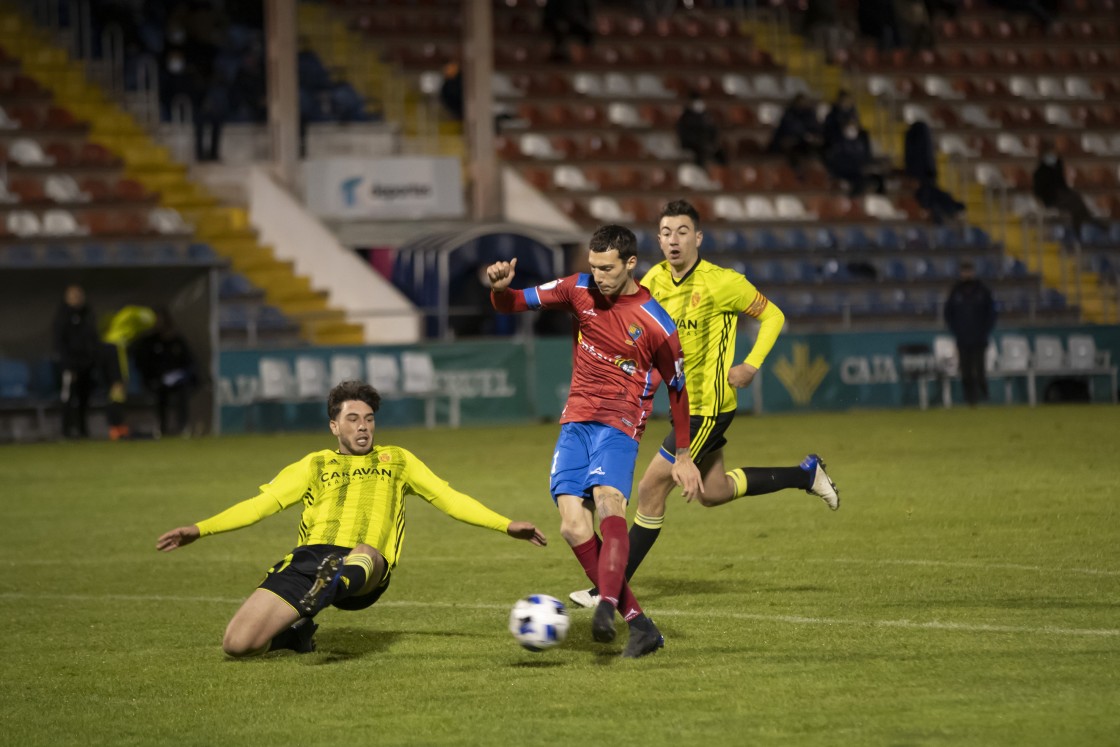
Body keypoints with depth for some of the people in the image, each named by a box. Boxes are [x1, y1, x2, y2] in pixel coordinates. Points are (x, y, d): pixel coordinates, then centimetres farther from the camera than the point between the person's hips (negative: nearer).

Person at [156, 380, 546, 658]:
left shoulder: (396, 460, 27)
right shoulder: (314, 465, 26)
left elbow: (449, 499, 22)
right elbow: (261, 503, 18)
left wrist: (506, 525, 10)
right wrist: (198, 529, 5)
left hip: (365, 572, -2)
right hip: (309, 559, 2)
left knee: (364, 552, -41)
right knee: (236, 645, -14)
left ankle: (326, 592, -73)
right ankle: (296, 631, 15)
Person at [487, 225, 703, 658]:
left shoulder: (656, 325, -7)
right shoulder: (580, 290, 4)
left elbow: (677, 388, 5)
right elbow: (516, 304, 9)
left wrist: (682, 457, 11)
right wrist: (499, 288, -17)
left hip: (618, 424, -5)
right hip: (575, 422, 5)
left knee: (608, 503, -31)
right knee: (573, 527, -9)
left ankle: (607, 607, -51)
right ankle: (639, 626, -4)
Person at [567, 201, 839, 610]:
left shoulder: (721, 282, -18)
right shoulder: (656, 279, 0)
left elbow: (772, 316, -7)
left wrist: (752, 365, -18)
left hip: (709, 406, -8)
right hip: (684, 402, 8)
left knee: (652, 488, -8)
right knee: (712, 492, 19)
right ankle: (806, 474, 35)